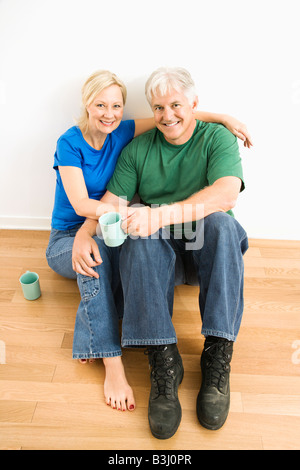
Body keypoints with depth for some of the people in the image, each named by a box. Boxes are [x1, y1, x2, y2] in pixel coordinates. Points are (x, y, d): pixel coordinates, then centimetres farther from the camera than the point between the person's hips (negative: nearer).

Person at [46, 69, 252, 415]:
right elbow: (81, 205, -21)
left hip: (104, 233, 5)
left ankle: (93, 337, -19)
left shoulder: (120, 133, 1)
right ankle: (113, 365, -35)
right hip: (66, 239, -4)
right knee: (95, 253, -38)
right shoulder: (70, 143, -12)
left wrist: (223, 117, -5)